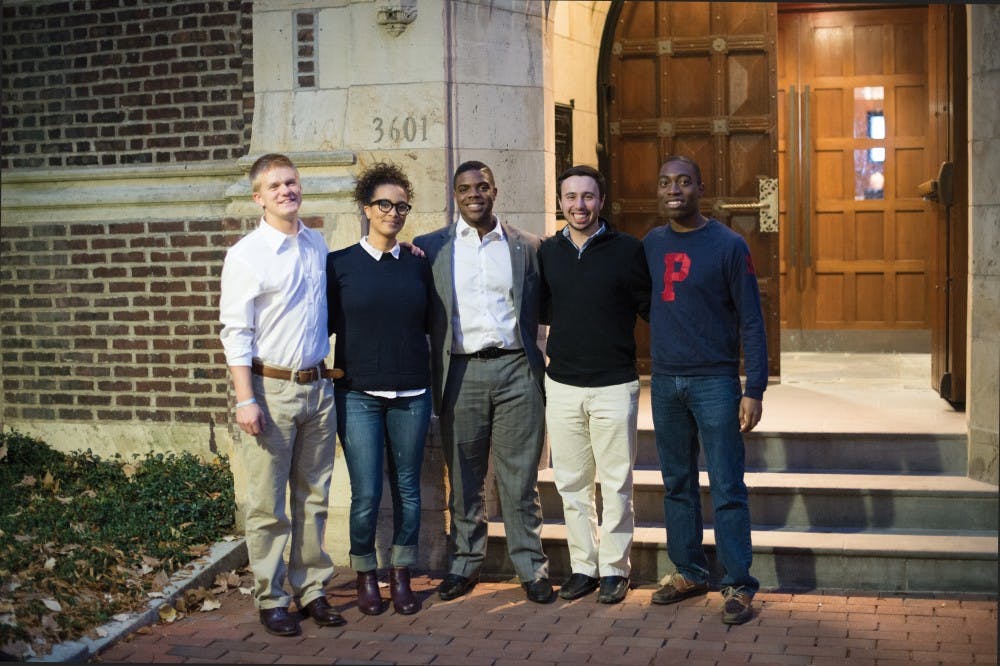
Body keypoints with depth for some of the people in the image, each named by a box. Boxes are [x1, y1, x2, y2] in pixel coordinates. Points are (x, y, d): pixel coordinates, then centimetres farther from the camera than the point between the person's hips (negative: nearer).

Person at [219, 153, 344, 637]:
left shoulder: (318, 244, 10)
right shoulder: (246, 255, -7)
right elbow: (236, 332, -9)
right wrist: (245, 400, -16)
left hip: (318, 387, 5)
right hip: (271, 389, -5)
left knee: (313, 499, 12)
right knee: (267, 506, 0)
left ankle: (311, 590, 22)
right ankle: (270, 600, 11)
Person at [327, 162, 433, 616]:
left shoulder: (417, 265, 8)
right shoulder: (340, 264, 1)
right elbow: (325, 324, 3)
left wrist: (427, 369, 3)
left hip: (411, 393, 3)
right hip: (358, 394, -2)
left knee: (407, 488, 7)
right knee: (365, 494, -3)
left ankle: (401, 576, 21)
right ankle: (365, 576, 17)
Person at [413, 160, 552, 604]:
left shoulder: (526, 246, 8)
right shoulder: (430, 247, 7)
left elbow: (539, 309, 10)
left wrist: (536, 362, 0)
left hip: (515, 369, 0)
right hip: (460, 372, 0)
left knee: (520, 476, 3)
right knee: (464, 478, 8)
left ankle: (531, 567, 12)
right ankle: (465, 564, 20)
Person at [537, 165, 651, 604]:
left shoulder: (627, 250, -3)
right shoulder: (547, 252, 7)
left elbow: (651, 308, -2)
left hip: (614, 386, -3)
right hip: (562, 385, 3)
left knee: (616, 483, 4)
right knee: (571, 483, 10)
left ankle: (614, 569, 16)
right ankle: (583, 566, 21)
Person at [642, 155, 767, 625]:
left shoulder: (728, 245, -6)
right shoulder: (650, 245, 8)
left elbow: (751, 322, -7)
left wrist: (754, 390, -12)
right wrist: (664, 347, 6)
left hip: (715, 382, -5)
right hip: (665, 382, 5)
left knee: (727, 489, -3)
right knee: (677, 484, 12)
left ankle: (738, 585, 4)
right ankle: (688, 573, 24)